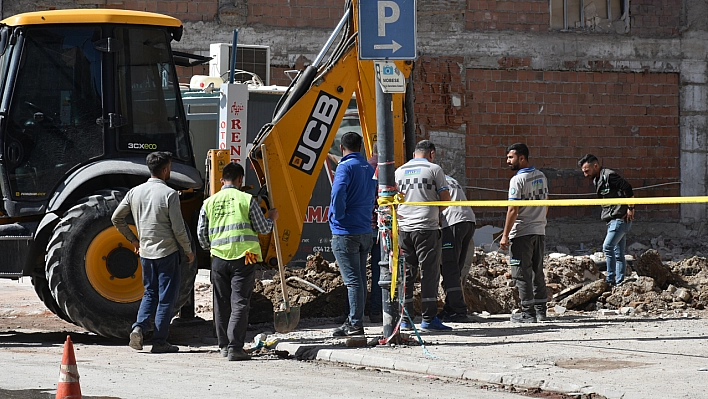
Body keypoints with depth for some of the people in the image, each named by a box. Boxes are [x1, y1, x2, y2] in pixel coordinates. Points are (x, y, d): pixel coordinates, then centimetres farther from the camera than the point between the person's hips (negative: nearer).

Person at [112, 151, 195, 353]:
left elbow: (116, 219, 9)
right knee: (166, 297, 4)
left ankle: (139, 327, -3)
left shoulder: (135, 192, 3)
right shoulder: (169, 194, -14)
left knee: (150, 293, 18)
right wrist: (188, 251, 0)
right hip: (167, 252, -5)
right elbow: (178, 228, -13)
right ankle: (159, 342, 5)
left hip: (145, 252, 5)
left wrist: (133, 240, 20)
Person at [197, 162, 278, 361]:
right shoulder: (246, 199, -2)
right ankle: (235, 347, -11)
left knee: (221, 303, 14)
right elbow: (262, 228, 3)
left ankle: (224, 345, 20)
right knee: (240, 303, -4)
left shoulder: (209, 202, 7)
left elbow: (201, 233, 11)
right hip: (243, 257, -3)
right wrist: (271, 219, 25)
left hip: (219, 258, 3)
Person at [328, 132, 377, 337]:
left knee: (352, 280, -7)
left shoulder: (346, 167, -12)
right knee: (359, 279, 13)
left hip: (346, 233, -8)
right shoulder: (369, 168, 13)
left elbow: (339, 191, -27)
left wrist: (338, 215, -14)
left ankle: (356, 325, -7)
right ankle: (354, 321, 20)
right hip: (365, 231, 8)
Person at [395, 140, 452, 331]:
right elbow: (446, 200, -2)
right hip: (427, 227, -4)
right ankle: (429, 318, -5)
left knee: (406, 273, 8)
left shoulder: (399, 171, 13)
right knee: (429, 272, -1)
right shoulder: (434, 169, -1)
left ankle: (405, 319, 9)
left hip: (403, 228, 4)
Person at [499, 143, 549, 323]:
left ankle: (528, 312, -2)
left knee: (522, 273, -2)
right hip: (540, 231, 7)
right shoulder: (541, 176, 9)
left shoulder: (518, 180, -15)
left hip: (522, 233, -7)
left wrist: (505, 235, -14)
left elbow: (513, 210, -18)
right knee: (537, 271, 15)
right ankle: (540, 309, 18)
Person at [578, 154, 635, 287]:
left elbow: (628, 188, -19)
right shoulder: (597, 180, 18)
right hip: (613, 220, 10)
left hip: (621, 218, -10)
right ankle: (619, 283, 11)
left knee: (608, 247, -19)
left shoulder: (609, 175, -13)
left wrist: (630, 208, -17)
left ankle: (610, 280, -17)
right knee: (618, 254, 9)